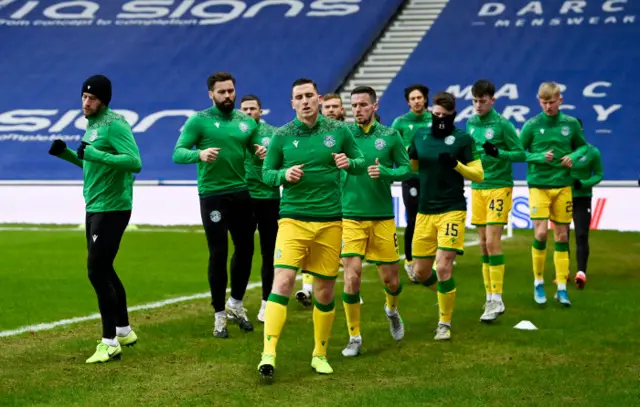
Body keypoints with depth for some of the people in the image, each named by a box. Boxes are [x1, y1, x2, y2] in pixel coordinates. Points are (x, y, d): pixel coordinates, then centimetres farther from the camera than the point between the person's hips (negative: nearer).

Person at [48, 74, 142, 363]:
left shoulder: (114, 125, -17)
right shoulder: (92, 125, 13)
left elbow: (135, 162, -28)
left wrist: (94, 153, -33)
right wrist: (66, 153, 7)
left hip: (112, 209, -10)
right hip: (94, 208, 10)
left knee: (97, 271, -12)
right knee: (103, 269, 16)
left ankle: (110, 343, -9)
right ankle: (124, 331, 29)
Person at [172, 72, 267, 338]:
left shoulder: (246, 122, 8)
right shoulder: (199, 121, -5)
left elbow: (254, 150, 14)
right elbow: (178, 153, -12)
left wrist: (261, 153, -11)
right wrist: (199, 154, -33)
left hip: (241, 193, 5)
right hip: (212, 195, -4)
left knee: (245, 249, 11)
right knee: (218, 254, -2)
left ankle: (236, 304, 31)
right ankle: (219, 316, 9)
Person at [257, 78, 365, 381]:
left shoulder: (338, 131, 4)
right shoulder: (282, 136, 1)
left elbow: (360, 163, 12)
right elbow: (266, 173, 9)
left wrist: (349, 163, -10)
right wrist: (284, 174, -12)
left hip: (330, 221, 2)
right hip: (293, 219, -2)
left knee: (325, 291, 8)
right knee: (283, 282, -17)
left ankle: (320, 355, 23)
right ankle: (269, 354, -20)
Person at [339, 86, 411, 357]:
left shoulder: (390, 136, 0)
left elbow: (406, 169, 2)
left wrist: (384, 172, -15)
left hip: (382, 217, 0)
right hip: (350, 217, 0)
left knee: (390, 278, 7)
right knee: (352, 277, -10)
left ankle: (392, 310, 42)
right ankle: (354, 337, 5)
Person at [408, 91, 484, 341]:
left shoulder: (463, 139, -5)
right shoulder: (420, 136, 7)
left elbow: (478, 175, -4)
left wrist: (456, 164, -21)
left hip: (452, 210, -4)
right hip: (424, 212, 5)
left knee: (443, 267, -13)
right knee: (421, 273, 7)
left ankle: (445, 324, 3)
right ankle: (446, 291, 40)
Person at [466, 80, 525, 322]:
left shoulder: (502, 124, -9)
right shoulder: (471, 123, 10)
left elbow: (521, 154, -8)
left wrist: (499, 153, -23)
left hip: (499, 186, -6)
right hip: (477, 188, 6)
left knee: (492, 242, -11)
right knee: (484, 244, 7)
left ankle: (496, 300, -8)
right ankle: (490, 297, 14)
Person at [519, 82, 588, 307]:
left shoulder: (571, 123, 3)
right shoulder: (532, 125, -3)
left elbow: (582, 146, 16)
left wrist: (573, 156, -5)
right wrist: (539, 157, -15)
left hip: (563, 186, 2)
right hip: (538, 185, -2)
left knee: (562, 236, 4)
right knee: (541, 233, -11)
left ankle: (561, 288, 9)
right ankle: (538, 282, 7)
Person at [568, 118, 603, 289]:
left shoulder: (592, 152, -5)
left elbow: (599, 174, 0)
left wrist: (583, 183, -17)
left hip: (582, 199, -2)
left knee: (582, 236, -11)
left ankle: (581, 273, -14)